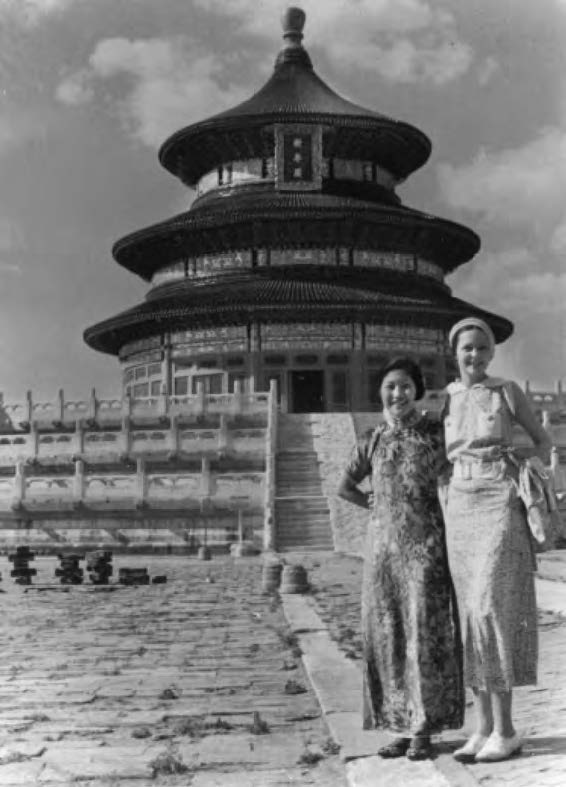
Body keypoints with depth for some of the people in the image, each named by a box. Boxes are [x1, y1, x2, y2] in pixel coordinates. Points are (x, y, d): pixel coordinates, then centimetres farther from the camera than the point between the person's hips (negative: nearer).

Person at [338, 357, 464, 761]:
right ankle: (401, 727, 15)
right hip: (382, 545, 4)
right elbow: (345, 487, 21)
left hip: (424, 545, -3)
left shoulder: (436, 432, -1)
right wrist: (378, 506, 13)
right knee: (386, 636, 5)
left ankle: (423, 730, 8)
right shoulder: (372, 443, 8)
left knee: (425, 633, -3)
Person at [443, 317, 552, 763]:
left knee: (490, 609, -13)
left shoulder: (507, 391, 1)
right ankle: (484, 729, 9)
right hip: (461, 509, 5)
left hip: (501, 508, -4)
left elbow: (543, 441, 11)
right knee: (471, 614, 3)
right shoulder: (445, 399, 11)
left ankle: (505, 731, -4)